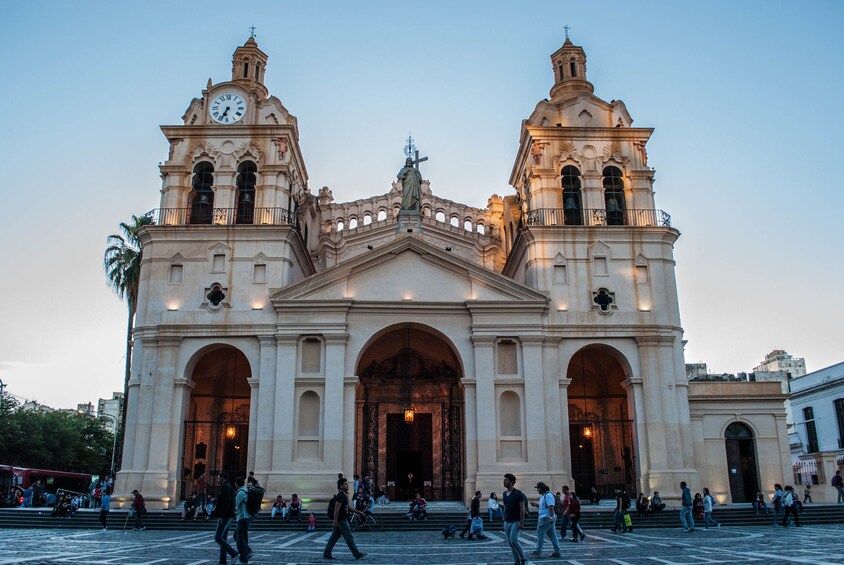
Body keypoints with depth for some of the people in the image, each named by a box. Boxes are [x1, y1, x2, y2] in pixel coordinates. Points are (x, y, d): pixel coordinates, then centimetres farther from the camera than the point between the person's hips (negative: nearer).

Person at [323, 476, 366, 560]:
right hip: (341, 520, -10)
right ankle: (357, 554, 2)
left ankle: (326, 554, 14)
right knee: (349, 537, -4)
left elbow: (348, 507, 23)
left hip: (343, 519, 10)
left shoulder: (344, 495, 15)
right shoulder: (340, 496, -17)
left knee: (335, 537, 11)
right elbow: (336, 509, -21)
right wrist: (335, 522, -22)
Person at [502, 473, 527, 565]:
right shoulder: (504, 493, 10)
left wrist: (521, 523, -18)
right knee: (510, 543, 5)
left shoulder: (518, 493, -11)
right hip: (507, 522, 7)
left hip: (516, 521, -7)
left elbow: (522, 508, -13)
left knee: (513, 540, -17)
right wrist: (504, 521, 15)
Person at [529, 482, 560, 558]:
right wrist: (536, 505, 12)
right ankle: (557, 552, 10)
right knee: (552, 535, 9)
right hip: (545, 517, 10)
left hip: (546, 518, -10)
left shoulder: (548, 495, -16)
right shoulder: (543, 496, 17)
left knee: (540, 533, -2)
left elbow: (551, 507, -23)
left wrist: (551, 517, -29)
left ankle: (538, 551, 4)